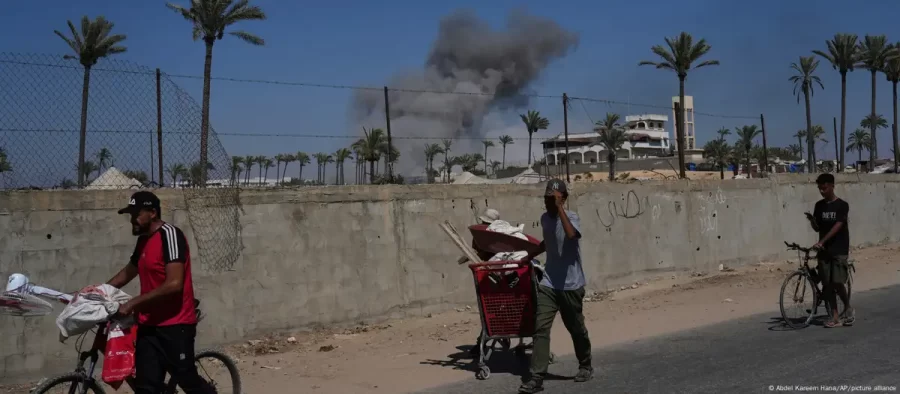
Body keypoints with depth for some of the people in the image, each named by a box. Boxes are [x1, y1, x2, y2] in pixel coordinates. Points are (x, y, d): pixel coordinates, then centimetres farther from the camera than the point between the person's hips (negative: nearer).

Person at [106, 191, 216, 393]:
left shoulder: (170, 235, -15)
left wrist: (133, 303, -21)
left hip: (175, 326, -8)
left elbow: (174, 284, -23)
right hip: (148, 326, 8)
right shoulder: (143, 240, 13)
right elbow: (129, 271, 30)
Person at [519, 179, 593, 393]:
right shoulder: (544, 218, 6)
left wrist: (559, 207, -31)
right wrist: (530, 256, 23)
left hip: (571, 285, -4)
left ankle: (585, 366, 36)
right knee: (541, 328, -8)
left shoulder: (571, 216, -14)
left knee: (576, 329, 11)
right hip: (548, 284, 5)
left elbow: (571, 234, -38)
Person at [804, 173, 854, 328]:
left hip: (839, 250, -5)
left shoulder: (842, 205, -7)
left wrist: (821, 242, -28)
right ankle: (835, 317, 7)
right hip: (824, 250, 5)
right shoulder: (819, 205, 8)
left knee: (837, 283, -11)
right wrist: (811, 220, -12)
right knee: (827, 284, 1)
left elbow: (837, 227, -17)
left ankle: (848, 308, 14)